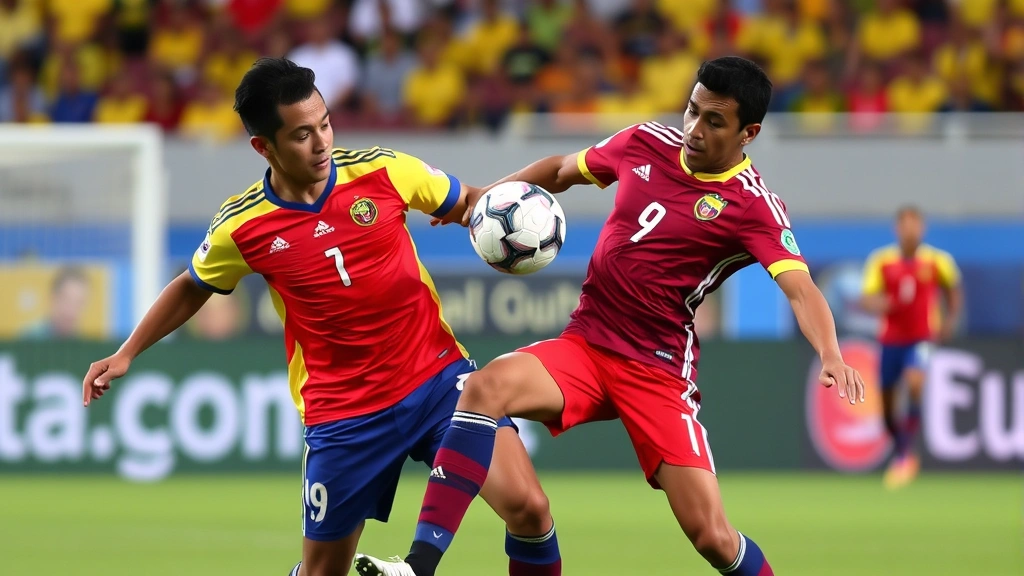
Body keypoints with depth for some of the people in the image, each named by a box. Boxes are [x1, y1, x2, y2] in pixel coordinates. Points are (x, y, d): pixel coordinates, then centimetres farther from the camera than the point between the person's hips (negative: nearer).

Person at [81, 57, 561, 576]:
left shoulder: (383, 171, -8)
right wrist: (126, 354, 12)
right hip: (342, 412, 0)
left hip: (437, 376, 1)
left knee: (527, 507, -15)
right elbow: (193, 288, 14)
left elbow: (467, 204, 9)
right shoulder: (241, 228, -8)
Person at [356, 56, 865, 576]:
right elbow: (563, 169, 25)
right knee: (487, 386, -26)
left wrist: (831, 356, -44)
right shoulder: (647, 143, 6)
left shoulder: (753, 206, -10)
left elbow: (801, 288, -25)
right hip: (583, 344, 4)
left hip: (657, 371, -4)